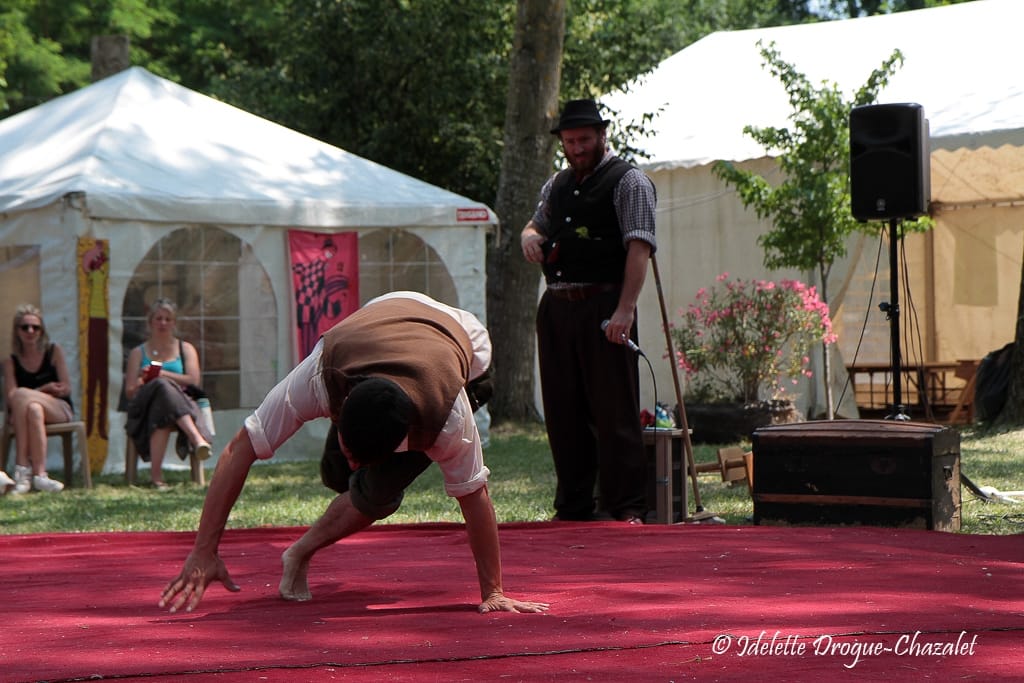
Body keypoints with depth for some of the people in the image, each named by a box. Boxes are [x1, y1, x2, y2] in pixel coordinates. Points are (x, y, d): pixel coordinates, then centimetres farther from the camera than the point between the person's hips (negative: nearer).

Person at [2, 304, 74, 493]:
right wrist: (45, 389, -13)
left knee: (22, 395, -32)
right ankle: (39, 474, -46)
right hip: (20, 414, 1)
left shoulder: (53, 351, 6)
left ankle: (22, 468, -37)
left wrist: (32, 393, -11)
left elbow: (66, 388, 0)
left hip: (60, 411, 0)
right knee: (34, 409, -38)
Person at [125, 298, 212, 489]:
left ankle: (156, 473, -56)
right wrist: (143, 380, -11)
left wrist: (162, 374, -2)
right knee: (163, 387, -40)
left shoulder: (186, 349, 25)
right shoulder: (138, 353, 24)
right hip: (145, 407, -1)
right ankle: (197, 438, -62)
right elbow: (130, 391, 12)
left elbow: (193, 381, 5)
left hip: (182, 402, 1)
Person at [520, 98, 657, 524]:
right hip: (556, 308, 7)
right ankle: (572, 507, 14)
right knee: (563, 412, 8)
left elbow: (639, 247, -12)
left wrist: (625, 309, -23)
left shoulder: (628, 181, -2)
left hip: (604, 308, -7)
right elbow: (536, 224, 36)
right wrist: (528, 236, 8)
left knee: (614, 411, -7)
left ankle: (627, 509, -4)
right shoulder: (556, 185, 19)